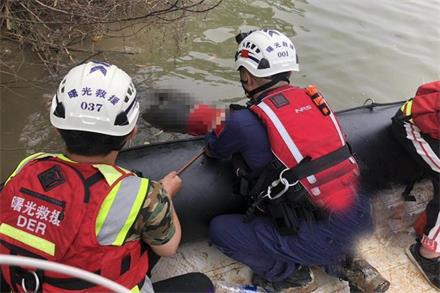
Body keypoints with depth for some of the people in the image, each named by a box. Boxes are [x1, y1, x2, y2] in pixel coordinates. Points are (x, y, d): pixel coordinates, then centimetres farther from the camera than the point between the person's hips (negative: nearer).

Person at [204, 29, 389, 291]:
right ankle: (343, 263, 19)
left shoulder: (245, 122, -13)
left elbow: (214, 149, 9)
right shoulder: (312, 98, 4)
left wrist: (218, 125, 31)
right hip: (360, 218, 6)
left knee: (219, 229, 6)